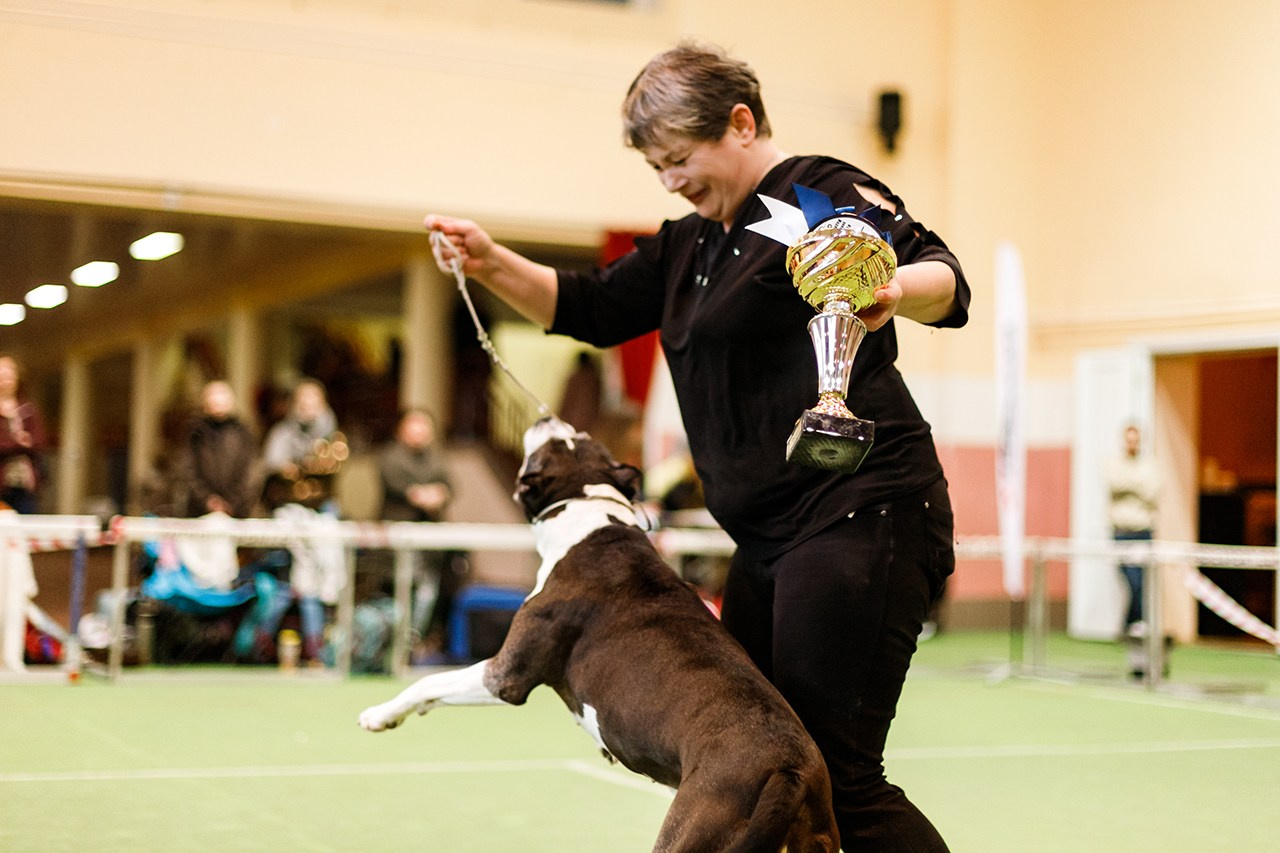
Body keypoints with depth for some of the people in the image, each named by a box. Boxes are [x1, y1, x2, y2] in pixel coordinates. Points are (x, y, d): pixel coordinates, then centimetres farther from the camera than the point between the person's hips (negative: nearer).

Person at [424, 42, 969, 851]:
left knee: (836, 772, -13)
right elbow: (594, 308, 19)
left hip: (856, 514, -9)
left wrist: (892, 289, -41)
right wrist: (492, 264, 3)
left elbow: (945, 278, -18)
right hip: (769, 536, 9)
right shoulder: (691, 244, 20)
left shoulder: (822, 192, -6)